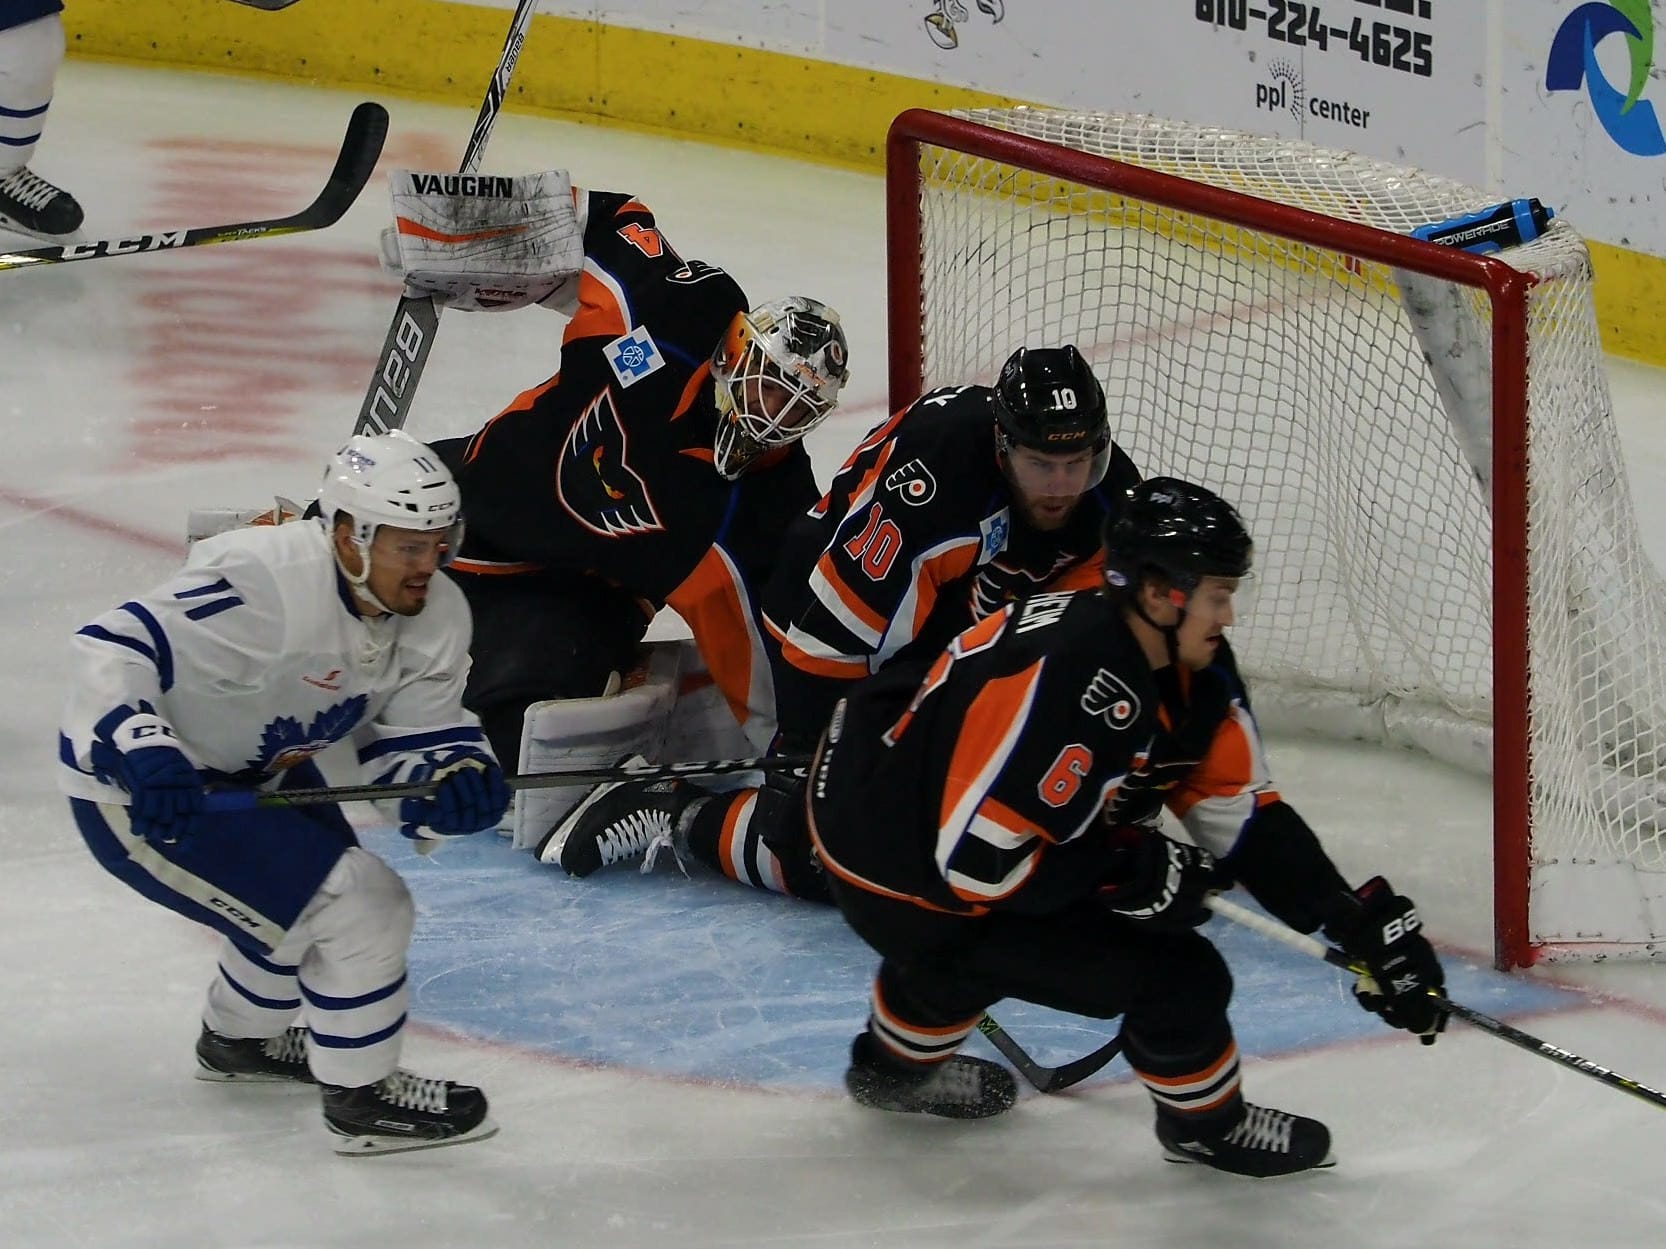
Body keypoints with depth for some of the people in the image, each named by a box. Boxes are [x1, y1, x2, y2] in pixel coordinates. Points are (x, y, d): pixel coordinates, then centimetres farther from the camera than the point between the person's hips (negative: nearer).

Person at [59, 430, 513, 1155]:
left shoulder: (434, 616, -7)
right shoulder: (264, 584, -34)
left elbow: (412, 737, -5)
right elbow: (114, 651, -35)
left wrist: (453, 778, -27)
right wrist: (141, 753, -50)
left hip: (251, 774, 9)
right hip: (137, 799, -9)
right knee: (359, 909, -13)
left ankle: (237, 1039, 52)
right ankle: (360, 1097, 6)